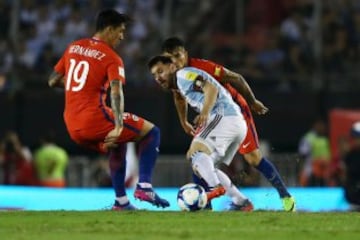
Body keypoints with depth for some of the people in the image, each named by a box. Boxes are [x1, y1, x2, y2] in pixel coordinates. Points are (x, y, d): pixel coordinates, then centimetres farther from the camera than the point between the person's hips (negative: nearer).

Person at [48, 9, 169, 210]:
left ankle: (121, 200, 25)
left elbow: (53, 81, 20)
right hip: (95, 119, -7)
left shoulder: (73, 48, 14)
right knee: (152, 132, 6)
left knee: (118, 146, 32)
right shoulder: (111, 58, -6)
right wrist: (118, 126, -33)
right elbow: (116, 91, -22)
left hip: (72, 127, 7)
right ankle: (144, 186, -8)